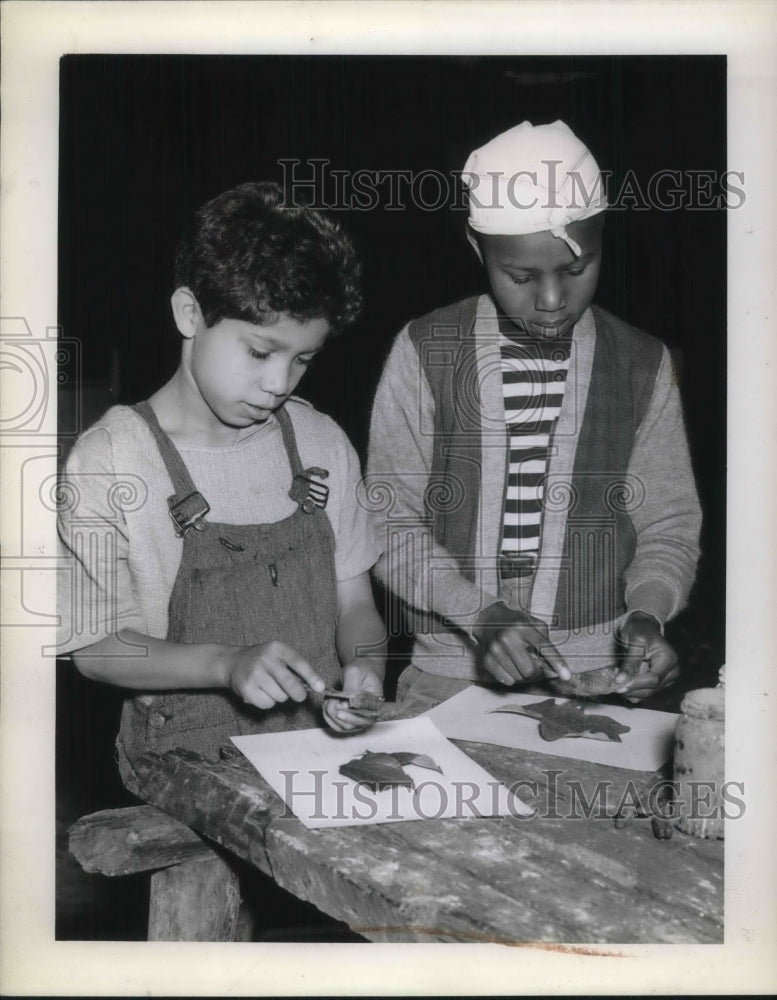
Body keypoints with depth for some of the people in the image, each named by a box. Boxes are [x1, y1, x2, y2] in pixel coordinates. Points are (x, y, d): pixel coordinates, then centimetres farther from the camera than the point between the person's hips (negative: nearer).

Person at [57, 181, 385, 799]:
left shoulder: (322, 444, 5)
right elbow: (98, 647, -4)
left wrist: (365, 666, -10)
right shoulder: (110, 460, -8)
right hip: (191, 771, -3)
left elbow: (353, 601, 11)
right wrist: (228, 664, -18)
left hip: (324, 747, 4)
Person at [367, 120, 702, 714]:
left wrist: (647, 614, -9)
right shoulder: (425, 353, 1)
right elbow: (392, 522, 0)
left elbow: (669, 526, 10)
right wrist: (482, 615, -14)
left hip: (599, 677, 1)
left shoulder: (643, 366, 5)